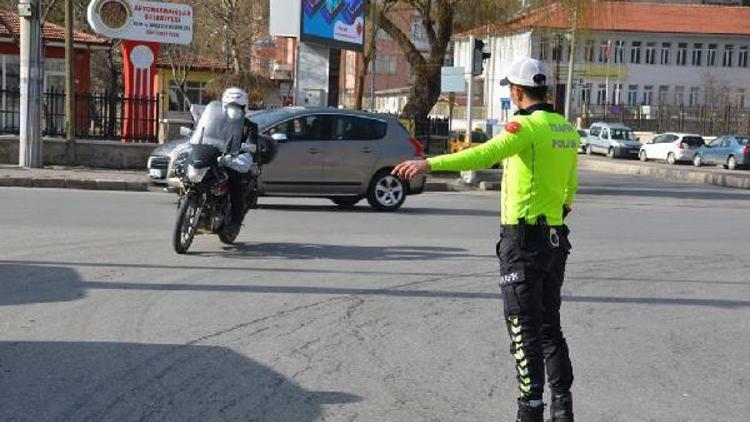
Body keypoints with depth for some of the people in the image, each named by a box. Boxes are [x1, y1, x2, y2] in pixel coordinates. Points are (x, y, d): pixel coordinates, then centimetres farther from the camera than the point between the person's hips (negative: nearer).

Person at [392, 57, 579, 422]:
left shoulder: (528, 125, -14)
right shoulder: (567, 129, 11)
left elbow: (483, 154, -31)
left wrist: (429, 164, -38)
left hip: (523, 240, -8)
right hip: (556, 238, 8)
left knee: (524, 328, -1)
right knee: (549, 325, 16)